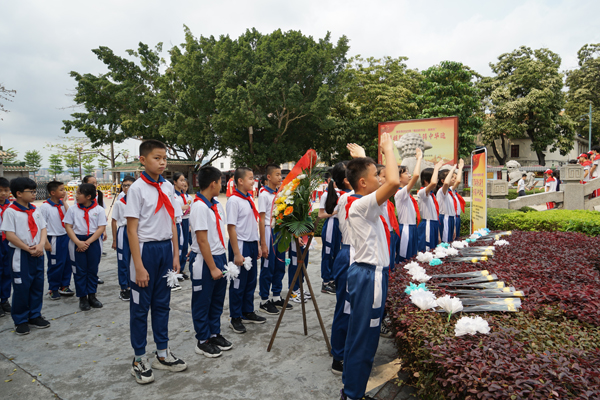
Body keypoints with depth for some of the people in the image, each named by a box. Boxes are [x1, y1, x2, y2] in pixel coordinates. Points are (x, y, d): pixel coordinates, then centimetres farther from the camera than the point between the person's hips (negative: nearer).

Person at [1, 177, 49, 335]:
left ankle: (35, 316, 25)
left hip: (37, 253, 6)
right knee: (21, 287, 2)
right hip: (20, 254, -6)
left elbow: (43, 228, 7)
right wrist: (28, 249, -16)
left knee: (38, 285, 11)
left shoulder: (35, 210, 8)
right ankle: (20, 321, 18)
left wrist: (40, 245, -10)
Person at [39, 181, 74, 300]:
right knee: (55, 265, 5)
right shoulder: (45, 206, -12)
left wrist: (65, 202, -8)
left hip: (66, 237, 6)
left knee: (67, 262, 11)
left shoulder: (63, 204, 4)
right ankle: (53, 289, 22)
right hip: (54, 240, -5)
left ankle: (64, 286, 27)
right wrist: (46, 242, -13)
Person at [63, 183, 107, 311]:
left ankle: (92, 296, 18)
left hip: (93, 242, 0)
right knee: (80, 270, 4)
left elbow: (101, 228, -6)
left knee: (93, 269, 6)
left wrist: (88, 242, -14)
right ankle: (82, 298, 14)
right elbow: (68, 227, -1)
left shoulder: (99, 210, -2)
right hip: (77, 241, 1)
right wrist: (78, 242, -14)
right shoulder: (72, 209, 3)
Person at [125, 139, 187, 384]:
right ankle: (139, 359, 23)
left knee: (162, 303, 15)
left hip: (165, 248, 6)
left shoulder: (168, 188, 6)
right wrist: (139, 266, -15)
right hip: (146, 249, -5)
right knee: (140, 306, 8)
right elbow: (132, 229, -13)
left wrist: (176, 255, 8)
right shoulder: (137, 188, -11)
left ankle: (162, 354, 29)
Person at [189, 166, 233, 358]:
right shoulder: (199, 207, -19)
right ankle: (203, 340, 23)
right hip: (204, 261, -8)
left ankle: (215, 334, 34)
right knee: (202, 302, 8)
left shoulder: (216, 205, 7)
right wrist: (212, 268, -17)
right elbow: (202, 241, -20)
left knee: (217, 299, 18)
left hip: (219, 257, 9)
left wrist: (222, 261, 12)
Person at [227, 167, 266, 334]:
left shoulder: (250, 198, 10)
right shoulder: (234, 200, -15)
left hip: (252, 244, 8)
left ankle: (248, 312, 31)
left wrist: (257, 245, 14)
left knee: (251, 281, 16)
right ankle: (235, 318, 18)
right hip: (240, 244, -8)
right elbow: (231, 227, -18)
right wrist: (236, 253, -19)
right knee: (238, 283, 3)